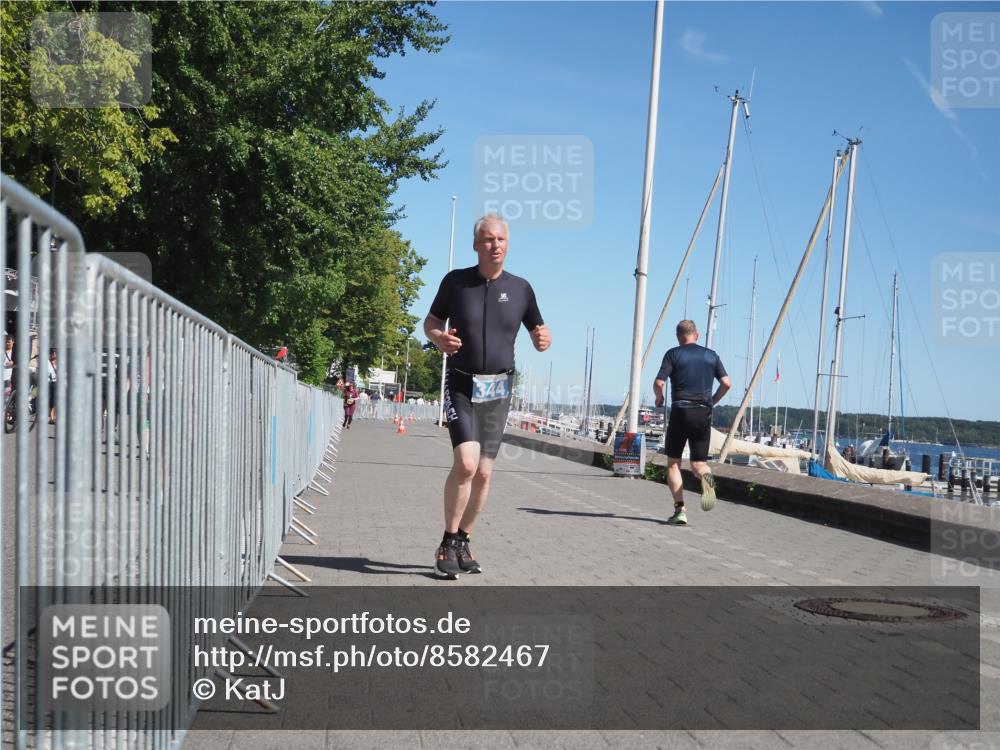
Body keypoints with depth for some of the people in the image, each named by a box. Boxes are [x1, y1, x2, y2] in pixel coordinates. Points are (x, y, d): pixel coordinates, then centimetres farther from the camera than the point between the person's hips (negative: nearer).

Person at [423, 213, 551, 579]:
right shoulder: (455, 281, -2)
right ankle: (447, 544, -4)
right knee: (465, 463, -19)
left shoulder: (520, 288, 3)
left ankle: (462, 543, 22)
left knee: (483, 473, 6)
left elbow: (538, 330, 13)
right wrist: (438, 337, -13)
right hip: (461, 384, -3)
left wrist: (543, 339, -11)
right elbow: (431, 321, 9)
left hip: (498, 390, 3)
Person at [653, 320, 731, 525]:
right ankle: (707, 477, -27)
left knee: (673, 463, 9)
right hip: (704, 414, 3)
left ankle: (679, 509, -1)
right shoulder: (711, 355, 10)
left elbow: (658, 383, -10)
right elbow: (727, 383, 3)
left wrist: (659, 399, 10)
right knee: (698, 463, 10)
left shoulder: (673, 354, 0)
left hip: (680, 412, -3)